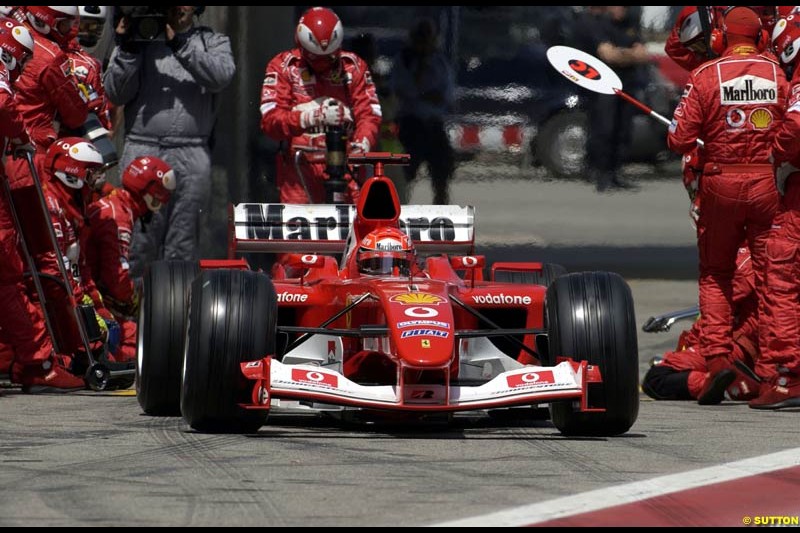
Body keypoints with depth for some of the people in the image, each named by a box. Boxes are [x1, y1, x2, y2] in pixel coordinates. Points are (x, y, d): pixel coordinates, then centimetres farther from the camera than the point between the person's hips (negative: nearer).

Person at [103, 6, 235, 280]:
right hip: (142, 152, 0)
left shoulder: (212, 42, 14)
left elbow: (220, 76, -9)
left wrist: (180, 46, -16)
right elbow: (116, 93, 6)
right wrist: (127, 49, -6)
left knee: (182, 248, 2)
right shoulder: (140, 38, 13)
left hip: (192, 157, 1)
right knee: (137, 248, -6)